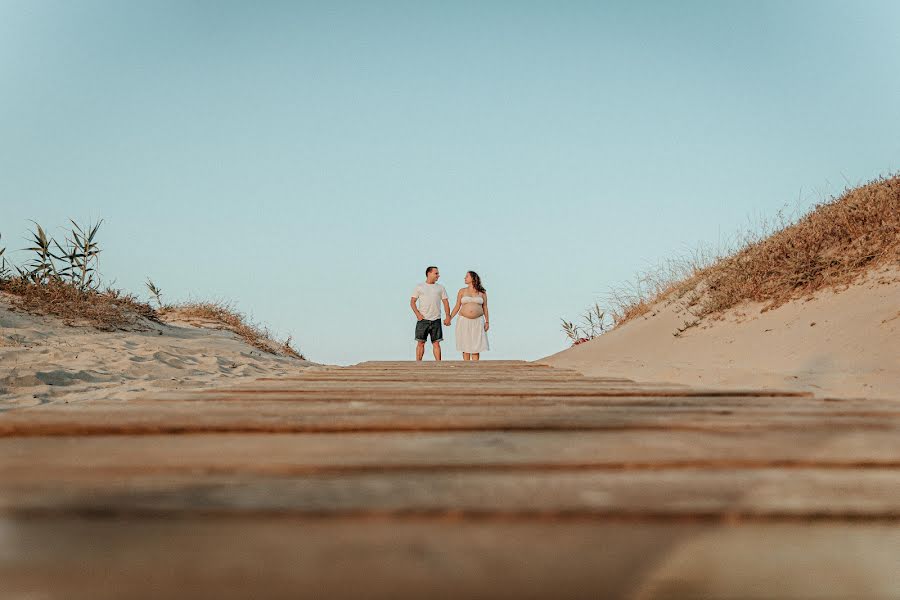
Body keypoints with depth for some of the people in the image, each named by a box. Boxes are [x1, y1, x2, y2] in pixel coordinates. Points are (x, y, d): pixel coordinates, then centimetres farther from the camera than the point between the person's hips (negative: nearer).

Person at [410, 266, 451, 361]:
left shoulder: (441, 288, 12)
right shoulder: (419, 287, 6)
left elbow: (446, 302, 10)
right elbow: (412, 302, 5)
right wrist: (418, 314, -9)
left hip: (436, 320, 2)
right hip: (423, 320, -2)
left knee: (436, 343, 1)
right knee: (420, 343, -2)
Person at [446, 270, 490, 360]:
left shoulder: (482, 292, 5)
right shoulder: (462, 291, 5)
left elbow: (485, 308, 7)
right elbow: (457, 307, 7)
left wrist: (487, 322, 0)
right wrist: (449, 318, -2)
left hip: (478, 322, 0)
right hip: (464, 321, 0)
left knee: (476, 346, -2)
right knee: (466, 346, 0)